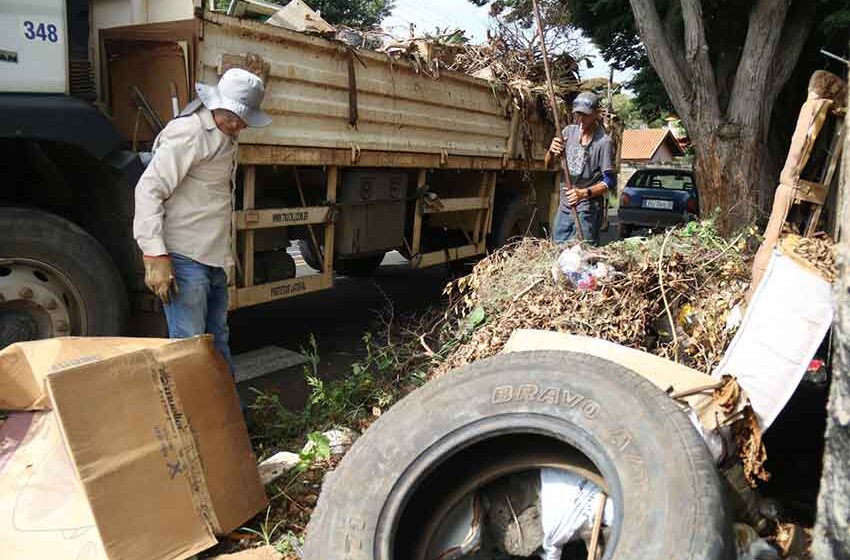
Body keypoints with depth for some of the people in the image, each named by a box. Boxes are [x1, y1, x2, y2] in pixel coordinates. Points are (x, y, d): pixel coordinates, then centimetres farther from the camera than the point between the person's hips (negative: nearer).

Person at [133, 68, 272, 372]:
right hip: (185, 258, -10)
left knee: (218, 340, 19)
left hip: (214, 258, 10)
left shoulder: (227, 138, 14)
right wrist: (156, 256, -26)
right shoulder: (190, 132, -15)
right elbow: (149, 189, -21)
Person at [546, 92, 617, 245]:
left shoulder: (604, 142, -12)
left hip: (588, 210, -6)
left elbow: (610, 182, -12)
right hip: (564, 206, 6)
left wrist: (585, 193, -27)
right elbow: (548, 164, 9)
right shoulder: (569, 131, 6)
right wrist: (552, 152, -13)